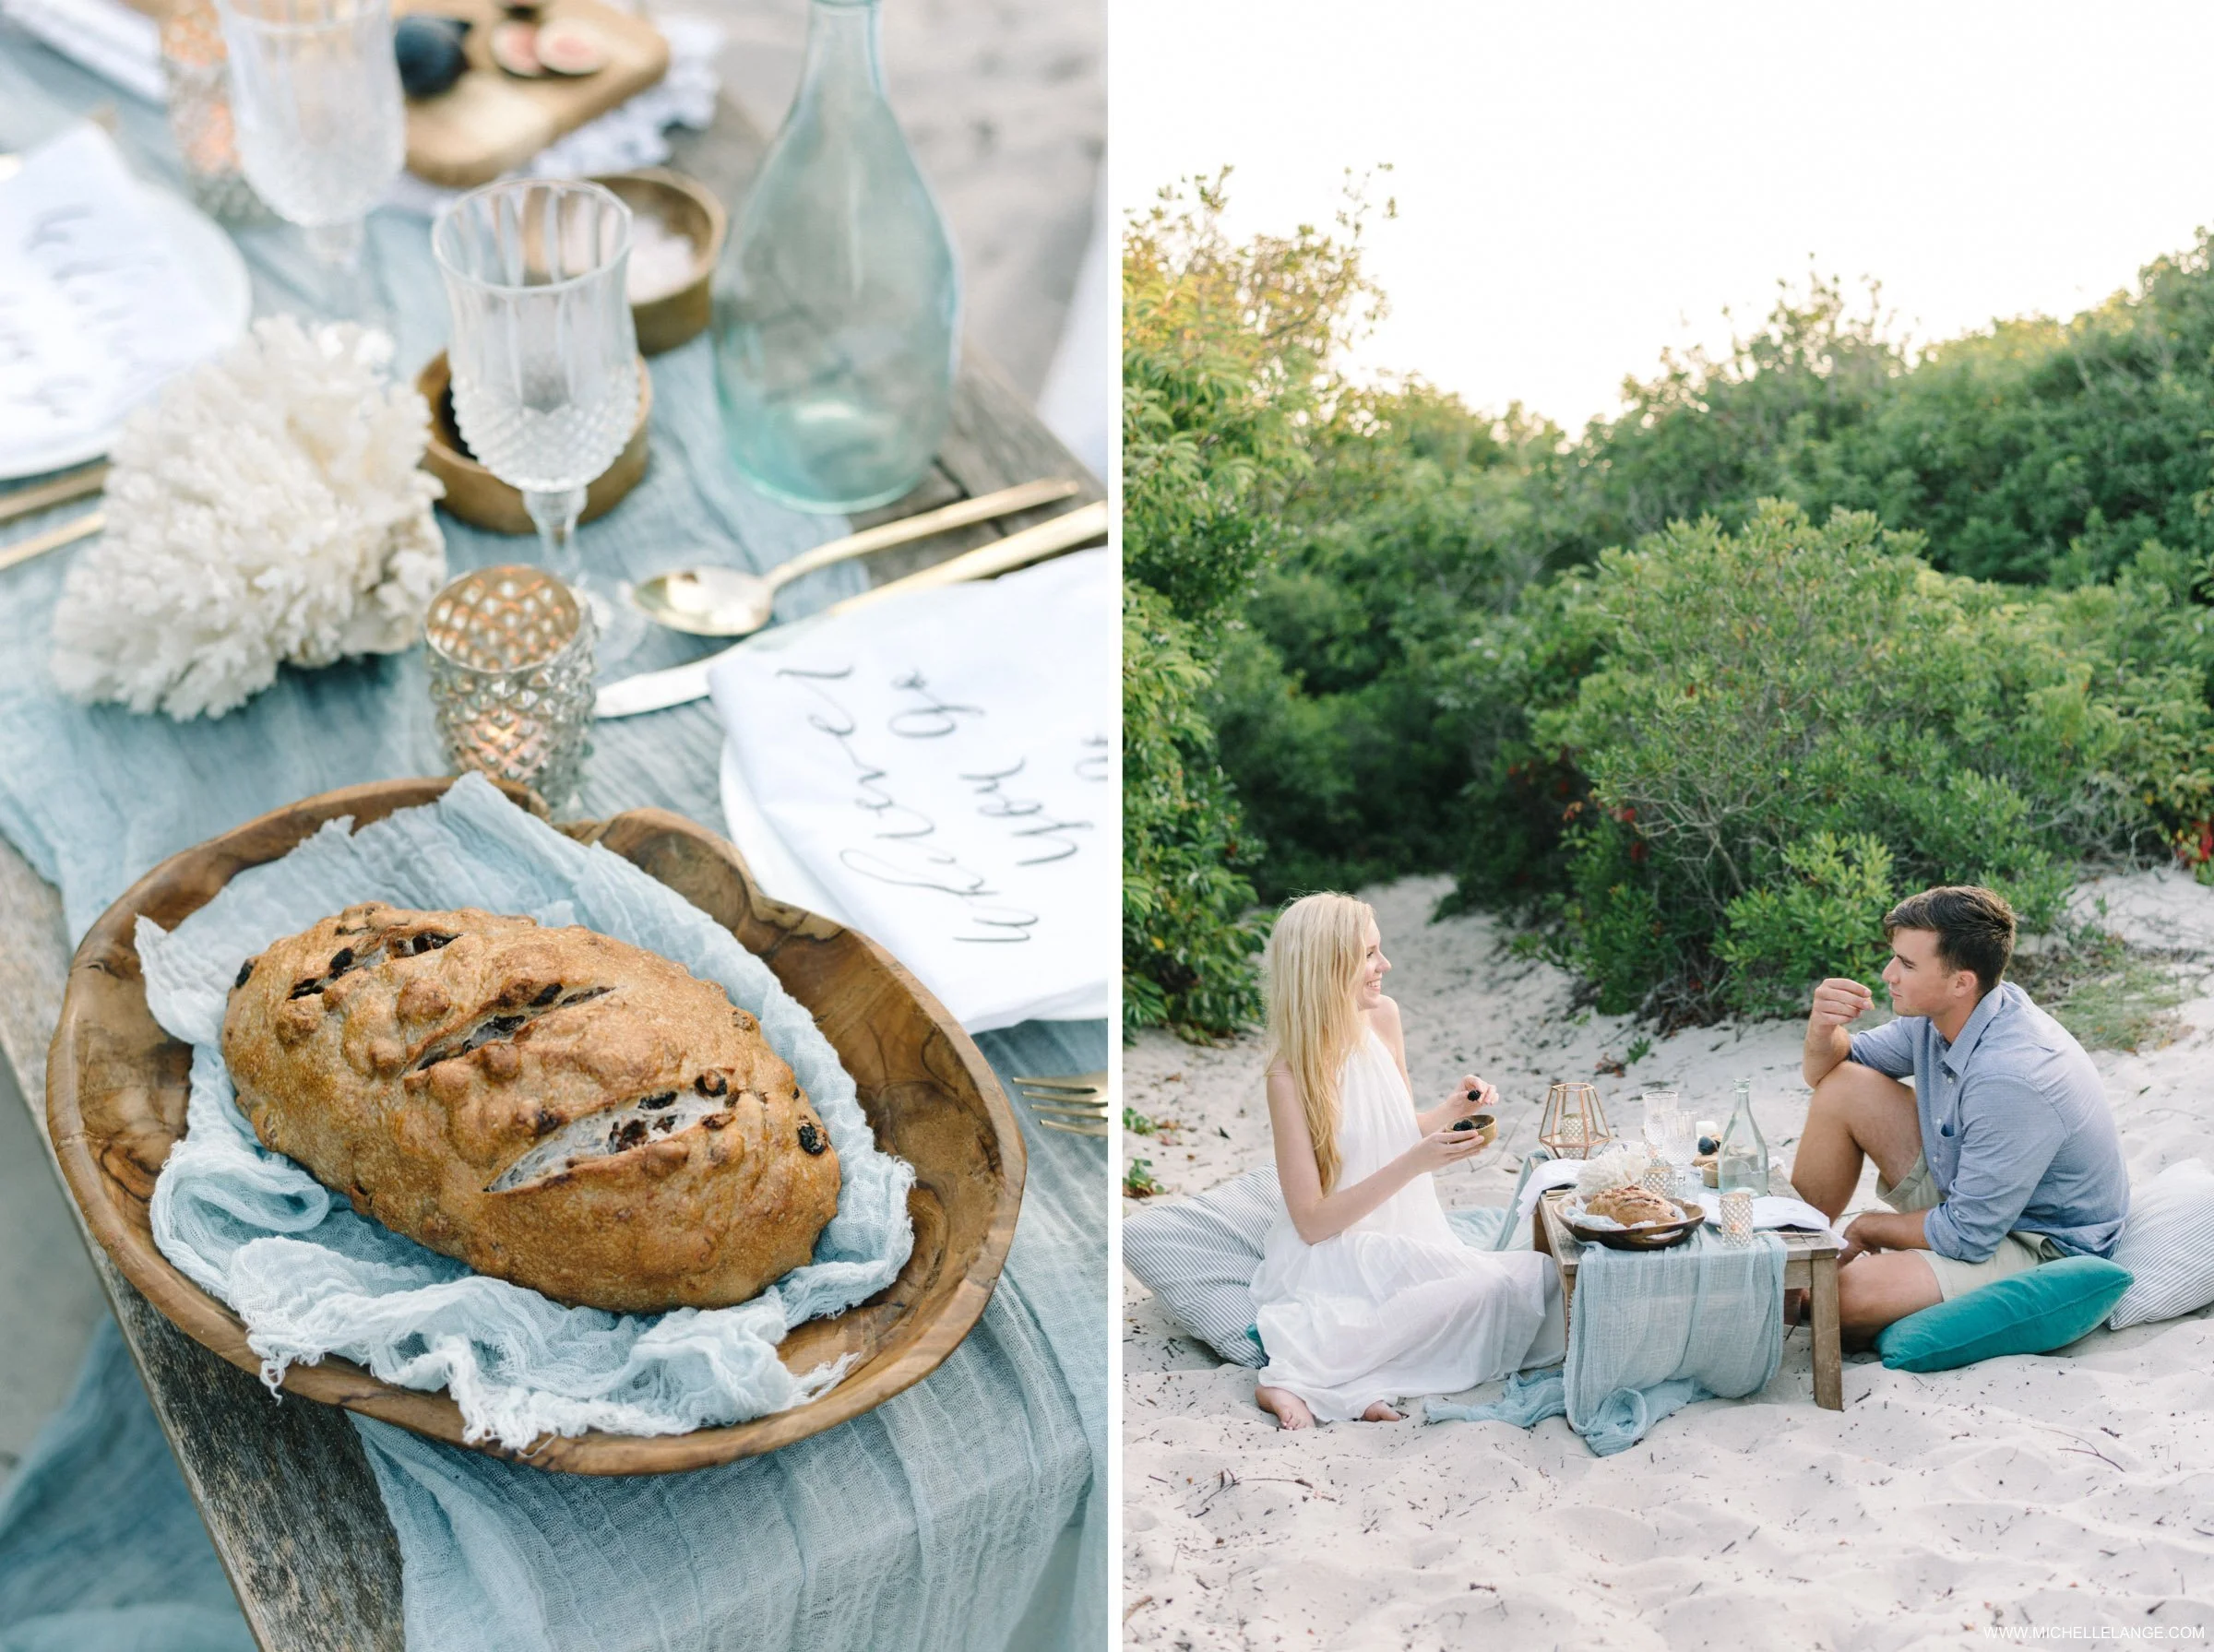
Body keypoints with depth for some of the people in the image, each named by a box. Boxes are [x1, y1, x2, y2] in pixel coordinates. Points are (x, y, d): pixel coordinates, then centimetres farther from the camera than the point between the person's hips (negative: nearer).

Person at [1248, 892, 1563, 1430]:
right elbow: (1311, 1222, -18)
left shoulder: (1383, 1017, 3)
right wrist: (1414, 1164, -25)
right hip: (1334, 1259, -7)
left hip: (1407, 1239, 7)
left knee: (1538, 1278, -16)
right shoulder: (1289, 1074, -17)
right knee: (1525, 1280, -26)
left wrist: (1451, 1110, -2)